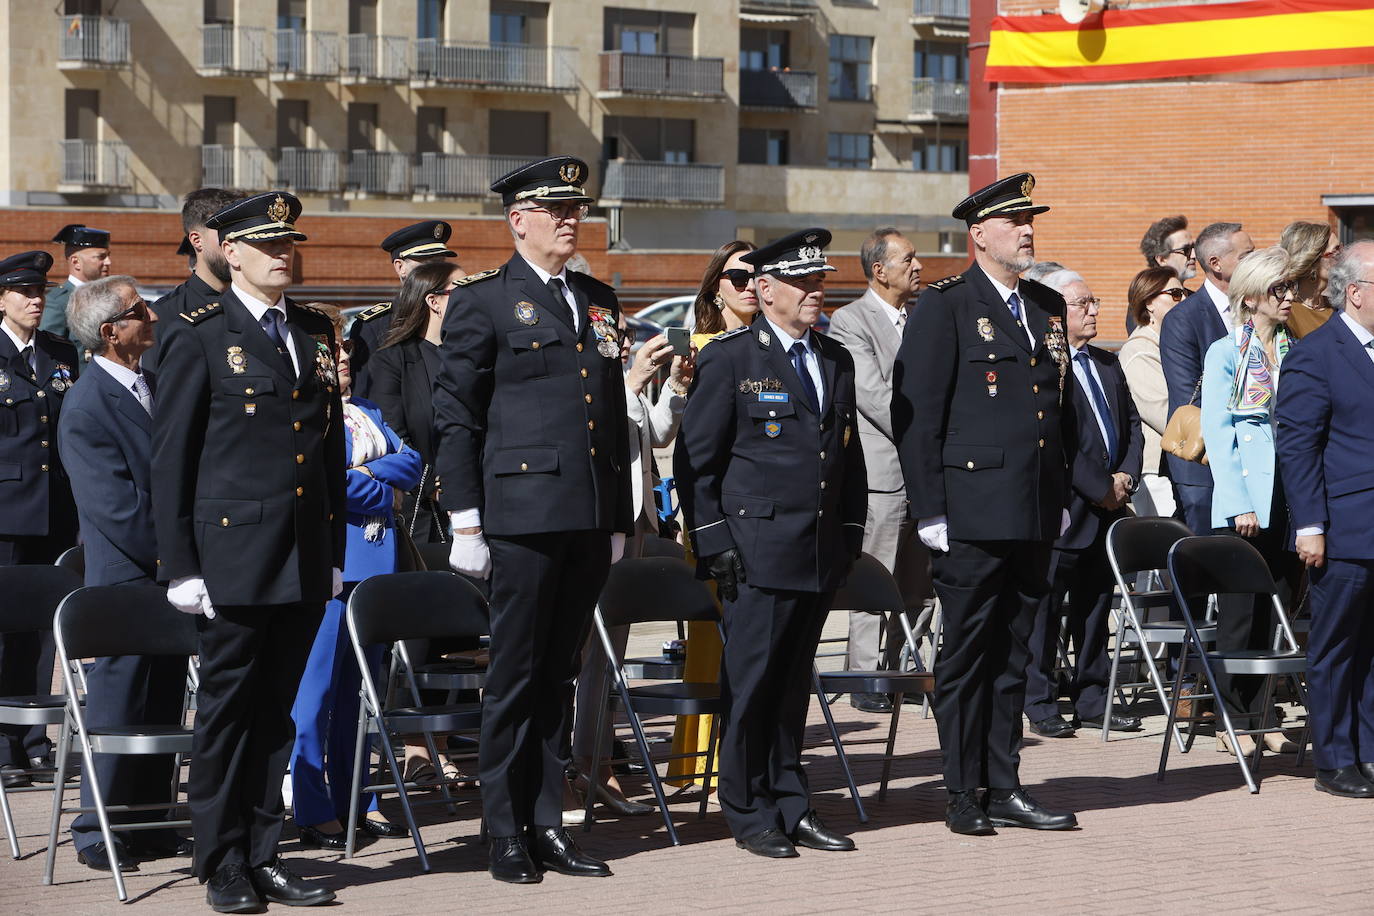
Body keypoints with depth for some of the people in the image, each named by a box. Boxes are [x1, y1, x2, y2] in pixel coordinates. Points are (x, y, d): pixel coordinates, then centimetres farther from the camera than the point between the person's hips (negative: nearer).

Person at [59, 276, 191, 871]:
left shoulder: (156, 386, 9)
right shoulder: (86, 407, -16)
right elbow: (117, 509, -19)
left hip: (171, 574, 7)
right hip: (127, 579, -7)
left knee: (164, 706, 12)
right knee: (119, 705, 1)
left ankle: (150, 822, 22)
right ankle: (97, 836, 11)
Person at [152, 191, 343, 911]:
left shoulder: (315, 334, 14)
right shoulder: (198, 337, -3)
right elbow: (171, 458, -4)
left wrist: (335, 551, 14)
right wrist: (179, 565, -9)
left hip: (304, 562, 5)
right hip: (233, 555, -5)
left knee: (276, 709, 10)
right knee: (226, 708, 2)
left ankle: (263, 856, 16)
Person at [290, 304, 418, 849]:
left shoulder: (366, 411, 19)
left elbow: (411, 461, 10)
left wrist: (368, 473, -8)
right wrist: (383, 495, -4)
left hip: (376, 559, 8)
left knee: (358, 685, 11)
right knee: (317, 685, -6)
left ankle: (356, 799, 17)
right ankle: (314, 812, -3)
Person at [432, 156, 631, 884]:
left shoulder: (598, 301, 17)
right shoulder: (482, 301, -1)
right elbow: (455, 415, -4)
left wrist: (619, 518, 16)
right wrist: (465, 519, -9)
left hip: (589, 520, 6)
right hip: (522, 514, -6)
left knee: (558, 674, 10)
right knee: (515, 675, -1)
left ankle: (547, 826, 16)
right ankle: (505, 832, 6)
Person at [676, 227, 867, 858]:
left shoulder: (836, 361, 15)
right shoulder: (729, 360, -4)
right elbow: (695, 459, -5)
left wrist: (851, 534, 14)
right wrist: (712, 542, -10)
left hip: (821, 556, 6)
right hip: (757, 553, -6)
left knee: (794, 682, 11)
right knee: (751, 682, -2)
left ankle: (791, 806, 18)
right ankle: (749, 814, 6)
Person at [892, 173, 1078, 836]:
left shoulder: (1047, 307, 16)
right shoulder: (945, 308, -5)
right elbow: (914, 413, -8)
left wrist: (1062, 499, 17)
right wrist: (930, 508, -12)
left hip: (1034, 519, 6)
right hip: (971, 517, -6)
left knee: (1012, 656, 10)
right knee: (967, 654, 0)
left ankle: (1004, 791, 16)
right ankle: (963, 797, 6)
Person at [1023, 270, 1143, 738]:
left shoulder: (1107, 363, 16)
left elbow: (1131, 424, 17)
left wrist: (1126, 476, 0)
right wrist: (1100, 489, -15)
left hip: (1108, 505, 8)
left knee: (1095, 607, 13)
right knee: (1046, 609, -1)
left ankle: (1092, 700, 20)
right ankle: (1041, 704, 6)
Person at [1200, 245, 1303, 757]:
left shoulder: (1294, 352, 12)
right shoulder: (1225, 353, -2)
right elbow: (1216, 431, -6)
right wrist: (1239, 504, -13)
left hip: (1288, 498, 5)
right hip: (1243, 500, -5)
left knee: (1278, 608, 5)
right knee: (1241, 613, -2)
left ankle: (1260, 718, 13)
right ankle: (1232, 723, 5)